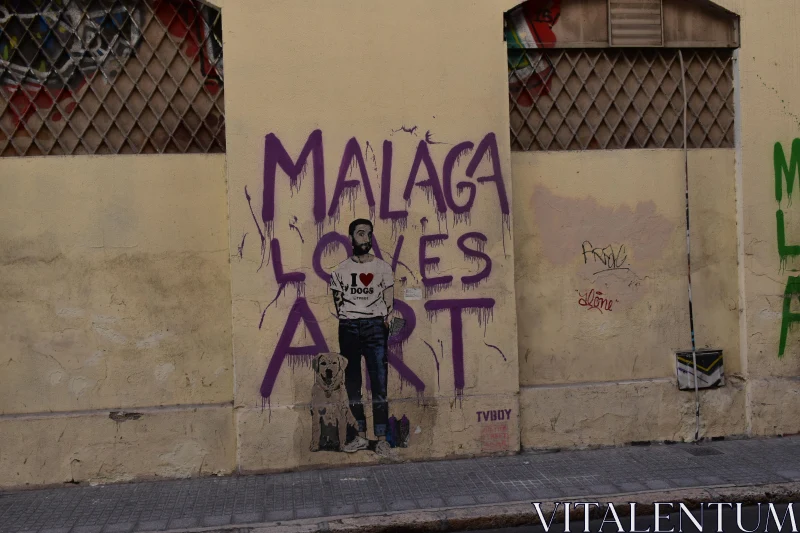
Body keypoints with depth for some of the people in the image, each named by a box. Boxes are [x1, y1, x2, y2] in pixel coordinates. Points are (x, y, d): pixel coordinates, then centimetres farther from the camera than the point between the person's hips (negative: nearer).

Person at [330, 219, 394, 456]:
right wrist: (347, 321, 1)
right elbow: (338, 302, 12)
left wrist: (385, 322, -6)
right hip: (348, 329, 2)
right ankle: (360, 436, 13)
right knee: (352, 384, 4)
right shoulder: (341, 270, 11)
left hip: (375, 327, -2)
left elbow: (388, 302, 6)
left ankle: (381, 438, -3)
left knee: (379, 383, -6)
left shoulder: (383, 268, 8)